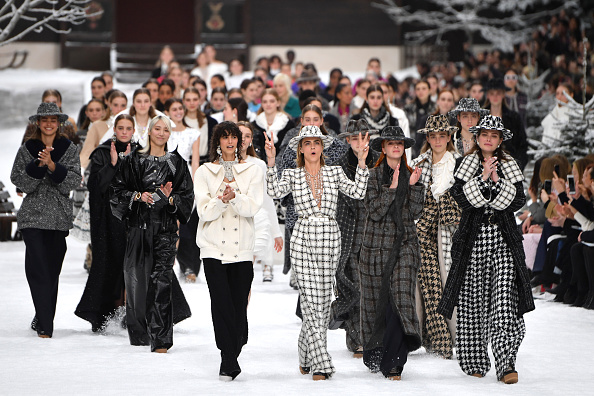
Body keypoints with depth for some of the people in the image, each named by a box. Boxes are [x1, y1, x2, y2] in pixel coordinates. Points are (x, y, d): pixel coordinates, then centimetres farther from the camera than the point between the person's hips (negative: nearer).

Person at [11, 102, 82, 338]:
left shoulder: (69, 150, 6)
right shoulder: (27, 149, 6)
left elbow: (73, 182, -5)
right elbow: (19, 181, -2)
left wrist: (52, 165, -19)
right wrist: (38, 165, -16)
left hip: (60, 216, 1)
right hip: (33, 216, -1)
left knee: (53, 269, 6)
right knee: (39, 269, -11)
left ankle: (43, 320, 22)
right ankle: (45, 326, -13)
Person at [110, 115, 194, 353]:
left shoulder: (177, 163, 8)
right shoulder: (134, 161, 7)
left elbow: (187, 197, 7)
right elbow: (117, 190, 5)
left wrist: (170, 198, -12)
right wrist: (138, 196, -11)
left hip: (165, 227, -1)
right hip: (139, 225, 1)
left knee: (161, 279, -13)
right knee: (137, 279, 3)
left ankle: (161, 340, -14)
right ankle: (141, 332, 24)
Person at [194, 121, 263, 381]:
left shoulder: (252, 171, 9)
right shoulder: (205, 172, 8)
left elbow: (252, 208, -4)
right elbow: (204, 211, -3)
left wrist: (234, 195, -23)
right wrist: (222, 200, -21)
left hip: (242, 248, 1)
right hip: (214, 247, -1)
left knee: (239, 305, -1)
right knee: (222, 304, -10)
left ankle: (229, 361, 12)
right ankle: (229, 362, -8)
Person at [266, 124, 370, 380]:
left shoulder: (335, 173, 9)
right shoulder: (292, 175, 5)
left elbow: (357, 192, -5)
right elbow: (276, 192, -14)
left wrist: (362, 162, -12)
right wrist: (271, 162, -21)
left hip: (330, 238, 2)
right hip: (303, 239, -2)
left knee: (324, 302, 6)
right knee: (311, 302, -9)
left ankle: (306, 357, 24)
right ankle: (320, 363, -10)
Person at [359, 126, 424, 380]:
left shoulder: (410, 175, 11)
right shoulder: (374, 175, 0)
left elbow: (415, 212, 3)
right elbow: (374, 211, -10)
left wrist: (413, 186, -8)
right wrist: (392, 188, -17)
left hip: (404, 244, 2)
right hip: (377, 244, -2)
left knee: (401, 297, -13)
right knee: (375, 300, 4)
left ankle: (392, 362, -14)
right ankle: (374, 356, 23)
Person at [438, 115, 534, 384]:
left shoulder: (510, 167, 11)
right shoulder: (466, 165, 7)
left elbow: (519, 201, -1)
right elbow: (461, 198, -7)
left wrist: (496, 183, -13)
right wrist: (482, 179, -16)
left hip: (504, 240, 0)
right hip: (473, 238, 0)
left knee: (504, 302, -12)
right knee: (472, 302, 1)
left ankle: (506, 364, -16)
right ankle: (475, 362, 12)